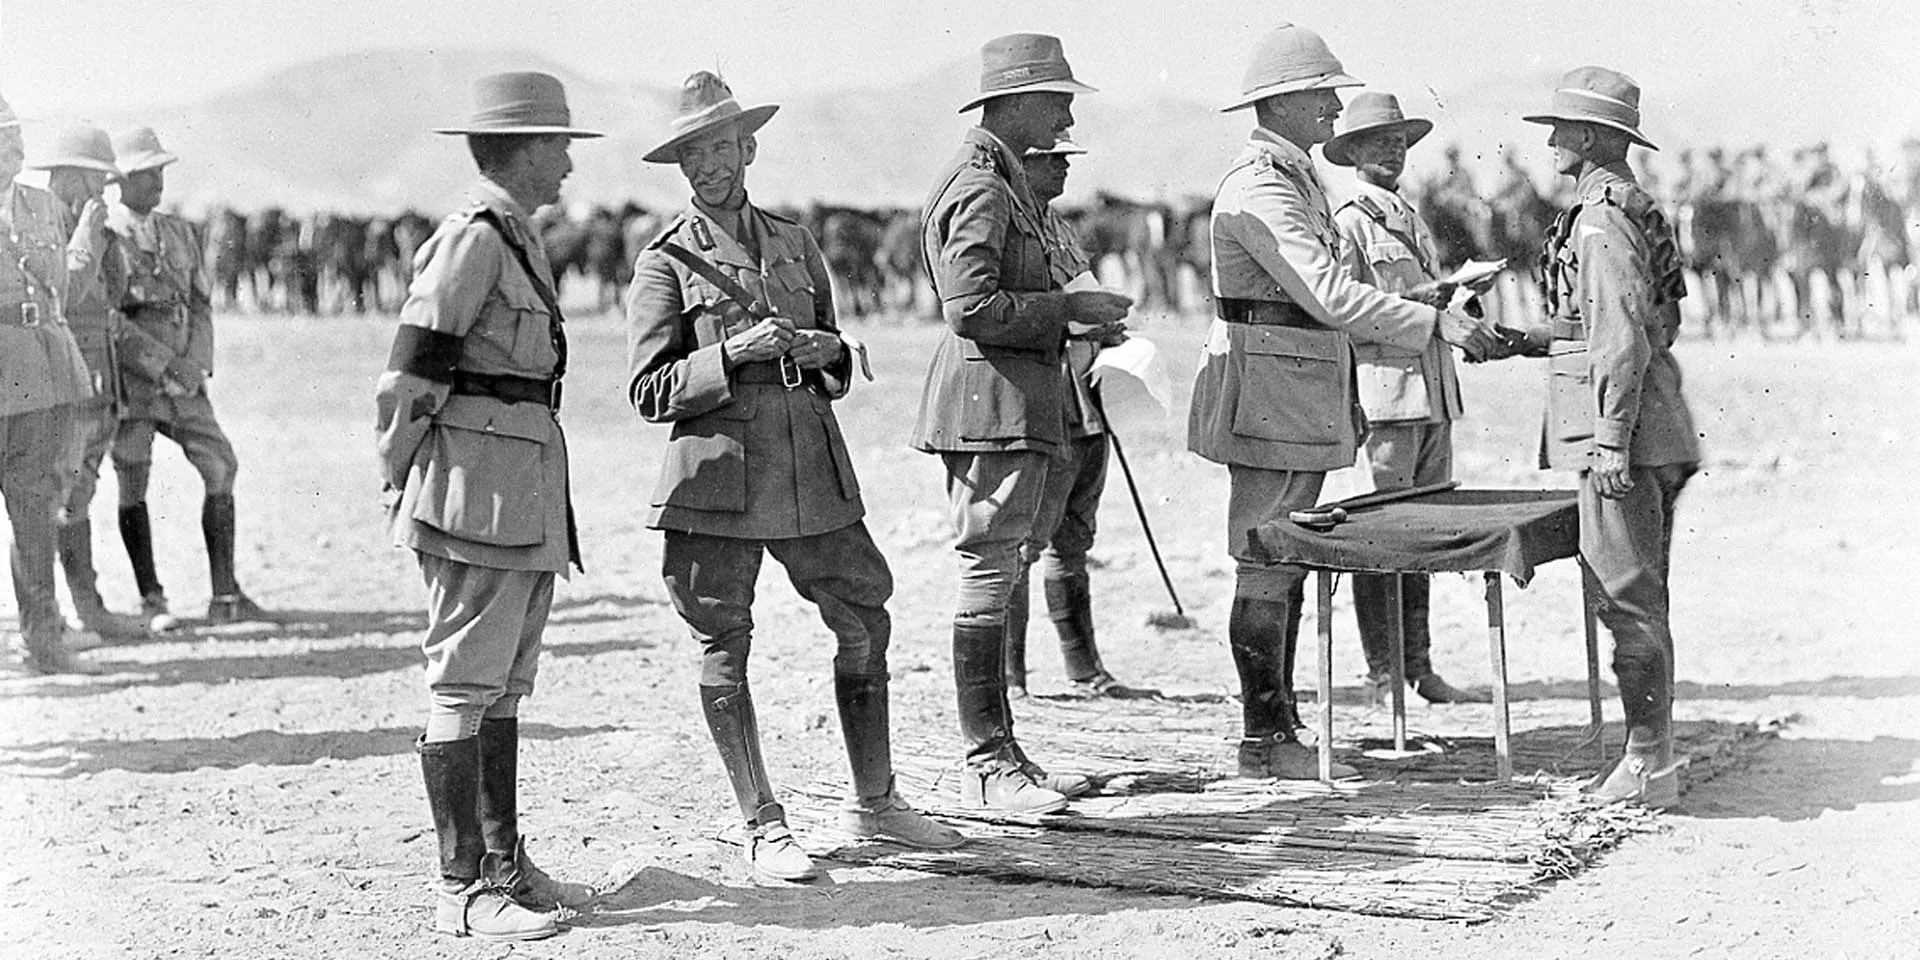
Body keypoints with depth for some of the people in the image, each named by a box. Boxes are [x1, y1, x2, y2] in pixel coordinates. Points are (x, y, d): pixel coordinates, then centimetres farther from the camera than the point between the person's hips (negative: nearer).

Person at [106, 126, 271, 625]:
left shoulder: (180, 234, 13)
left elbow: (201, 305, 12)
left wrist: (196, 364, -4)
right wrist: (162, 364, -16)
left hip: (183, 379, 5)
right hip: (129, 380, -5)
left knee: (221, 467, -4)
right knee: (133, 485, 0)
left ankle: (224, 596, 0)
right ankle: (151, 602, 9)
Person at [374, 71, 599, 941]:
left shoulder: (515, 239, 16)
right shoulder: (473, 239, -13)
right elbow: (411, 372, -15)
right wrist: (401, 482, -7)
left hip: (526, 493, 10)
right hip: (476, 488, -10)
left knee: (505, 685, 15)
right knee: (464, 687, -5)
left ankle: (504, 862, 24)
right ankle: (461, 888, -1)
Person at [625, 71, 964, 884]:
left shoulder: (796, 244, 14)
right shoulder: (667, 261, -1)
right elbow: (649, 391, -6)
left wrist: (828, 352, -2)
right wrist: (733, 355, -17)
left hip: (812, 470, 5)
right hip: (717, 474, -5)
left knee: (865, 621, 8)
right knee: (724, 649, -1)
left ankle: (874, 802, 23)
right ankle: (762, 828, 10)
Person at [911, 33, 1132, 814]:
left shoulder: (1004, 182, 19)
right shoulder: (980, 187, -14)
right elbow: (972, 308, -22)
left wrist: (1074, 325, 16)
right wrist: (1069, 306, -15)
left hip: (1015, 405, 11)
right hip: (992, 405, -11)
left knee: (997, 577, 13)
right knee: (987, 581, -7)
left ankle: (1001, 753, 20)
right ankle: (984, 769, -3)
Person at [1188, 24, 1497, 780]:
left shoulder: (1301, 180, 18)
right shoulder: (1258, 187, -16)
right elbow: (1327, 294, -25)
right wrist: (1435, 323, -25)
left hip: (1306, 401, 10)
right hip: (1267, 396, -10)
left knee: (1287, 567, 12)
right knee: (1266, 570, -5)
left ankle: (1279, 729, 18)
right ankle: (1264, 742, 0)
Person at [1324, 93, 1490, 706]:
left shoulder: (1412, 219, 22)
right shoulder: (1348, 223, -4)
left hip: (1433, 390, 8)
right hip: (1383, 388, -8)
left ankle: (1419, 667, 12)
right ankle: (1382, 673, -1)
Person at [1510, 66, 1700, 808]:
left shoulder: (1602, 219, -14)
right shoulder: (1635, 211, 17)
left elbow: (1623, 337, -21)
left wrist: (1611, 440, -22)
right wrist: (1523, 341, 21)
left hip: (1621, 429, -10)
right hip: (1653, 437, 10)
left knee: (1627, 598, -7)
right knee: (1638, 598, 13)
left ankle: (1649, 762, -4)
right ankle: (1652, 752, 19)